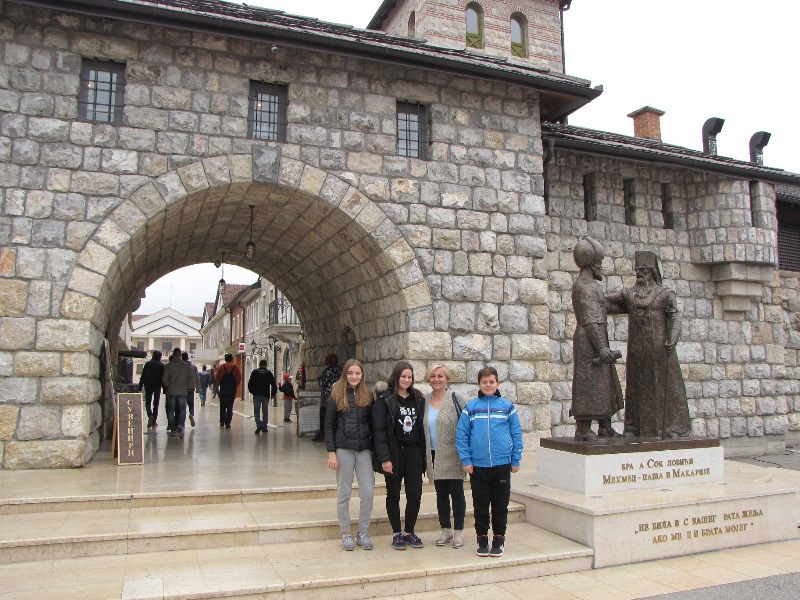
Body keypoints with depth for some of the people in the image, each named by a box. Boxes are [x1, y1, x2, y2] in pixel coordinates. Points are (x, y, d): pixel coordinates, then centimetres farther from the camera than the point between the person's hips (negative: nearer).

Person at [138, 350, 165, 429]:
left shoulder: (147, 364, 2)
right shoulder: (162, 365, -2)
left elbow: (142, 376, 2)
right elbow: (163, 378, -4)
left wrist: (140, 387, 5)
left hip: (148, 386, 0)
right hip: (157, 387, 0)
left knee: (148, 403, 7)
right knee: (156, 404, 8)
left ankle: (150, 415, -21)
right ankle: (154, 422, 7)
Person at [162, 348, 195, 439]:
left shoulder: (168, 365, -4)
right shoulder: (186, 366, 0)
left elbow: (164, 379, -5)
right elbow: (191, 379, -2)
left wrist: (168, 386, 12)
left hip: (171, 391, 0)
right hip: (182, 391, 0)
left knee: (171, 410, 11)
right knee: (182, 410, 4)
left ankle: (172, 429, 12)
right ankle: (180, 425, -19)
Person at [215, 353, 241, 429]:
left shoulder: (221, 367, -2)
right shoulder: (236, 367, -3)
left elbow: (217, 377, -3)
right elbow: (239, 378, -4)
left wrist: (220, 384, 13)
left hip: (223, 389, 1)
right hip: (232, 389, -1)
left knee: (222, 406, 15)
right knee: (230, 406, 3)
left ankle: (222, 422, 20)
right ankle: (227, 423, -1)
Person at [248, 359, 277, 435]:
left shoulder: (255, 372, 0)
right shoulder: (269, 373, 4)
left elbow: (250, 383, -3)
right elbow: (274, 385, 3)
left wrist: (251, 391, 10)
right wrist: (273, 394, 11)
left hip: (256, 395, -1)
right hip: (266, 395, 1)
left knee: (257, 411, 1)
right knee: (265, 411, 10)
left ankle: (259, 425, -18)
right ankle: (264, 427, 11)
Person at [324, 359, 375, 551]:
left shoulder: (367, 396, 6)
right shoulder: (336, 396, 0)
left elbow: (372, 424, 10)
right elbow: (329, 425, -1)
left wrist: (374, 448, 5)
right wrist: (331, 452, -7)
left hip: (364, 449, 2)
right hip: (343, 449, -2)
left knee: (368, 492, -1)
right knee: (344, 494, 6)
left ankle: (363, 532, 16)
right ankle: (346, 534, 20)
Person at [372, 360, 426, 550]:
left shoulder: (418, 399, 8)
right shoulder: (385, 400, -7)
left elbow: (421, 427, 10)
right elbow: (379, 430, -11)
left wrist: (423, 453, 5)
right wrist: (385, 458, -16)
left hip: (413, 451, 4)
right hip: (394, 452, -4)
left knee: (415, 494, 4)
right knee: (393, 495, 9)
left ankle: (409, 532, 22)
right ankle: (396, 533, 22)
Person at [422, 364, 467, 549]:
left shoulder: (454, 399, -6)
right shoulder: (424, 400, 6)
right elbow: (422, 427, 13)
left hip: (452, 456, -4)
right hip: (434, 456, 4)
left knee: (456, 492, 3)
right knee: (441, 494, 12)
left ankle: (459, 532, 15)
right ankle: (445, 530, 25)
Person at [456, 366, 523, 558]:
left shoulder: (507, 407, 2)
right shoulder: (470, 407, 0)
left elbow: (516, 434, 6)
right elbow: (461, 435, 0)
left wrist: (516, 460, 3)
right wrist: (466, 460, -5)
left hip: (502, 464, 0)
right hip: (478, 465, 0)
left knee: (501, 504, 9)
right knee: (480, 505, 9)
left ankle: (499, 539, 23)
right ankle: (482, 539, 23)